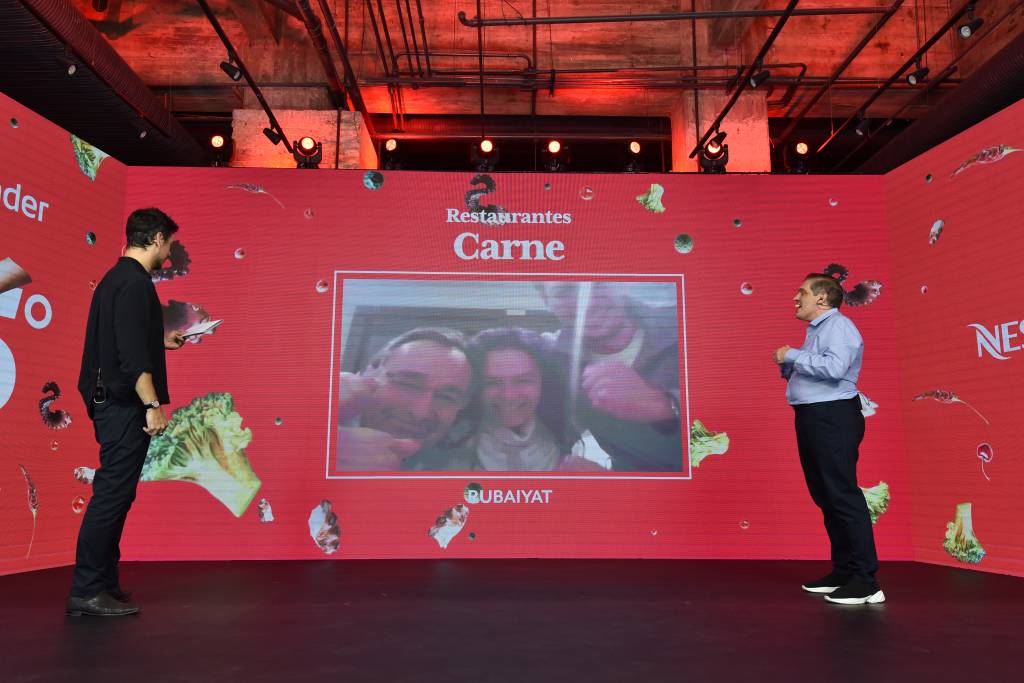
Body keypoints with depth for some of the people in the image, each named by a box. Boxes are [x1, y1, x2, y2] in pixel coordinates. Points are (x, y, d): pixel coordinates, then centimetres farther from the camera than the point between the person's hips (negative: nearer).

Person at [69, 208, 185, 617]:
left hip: (110, 403, 10)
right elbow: (132, 355, -24)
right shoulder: (135, 283, -16)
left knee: (114, 494, 16)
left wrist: (160, 341, 35)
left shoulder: (116, 278, 15)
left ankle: (105, 582, 26)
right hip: (125, 405, -10)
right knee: (112, 495, -4)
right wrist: (152, 405, -23)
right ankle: (86, 592, 4)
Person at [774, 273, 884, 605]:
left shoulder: (839, 325, -9)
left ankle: (865, 581, -5)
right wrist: (786, 363, 6)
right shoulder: (815, 330, 21)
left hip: (833, 418, -10)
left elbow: (834, 368, -26)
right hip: (812, 418, 10)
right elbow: (798, 374, 25)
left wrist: (793, 355, -15)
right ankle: (843, 572, 21)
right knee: (825, 497, 13)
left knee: (843, 496, -10)